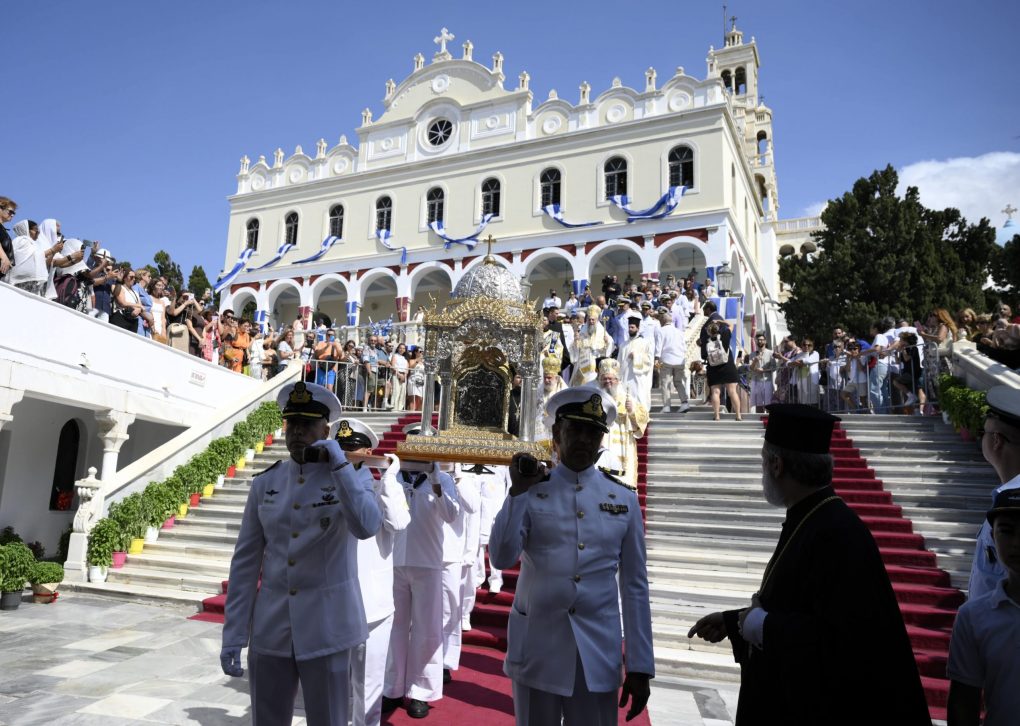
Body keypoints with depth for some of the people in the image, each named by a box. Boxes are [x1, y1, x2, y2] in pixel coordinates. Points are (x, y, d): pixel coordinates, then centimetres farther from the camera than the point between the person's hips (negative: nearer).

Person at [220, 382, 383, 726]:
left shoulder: (350, 479, -5)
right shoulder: (264, 484, 2)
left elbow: (366, 527, -26)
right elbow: (245, 561, 3)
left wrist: (339, 465, -23)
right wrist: (233, 634, 1)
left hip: (326, 629, -2)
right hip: (270, 628, 3)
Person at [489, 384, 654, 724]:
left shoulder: (624, 499, 1)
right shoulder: (531, 491, -2)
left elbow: (635, 586, 3)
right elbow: (501, 559, -11)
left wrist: (640, 666, 2)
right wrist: (518, 491, -16)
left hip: (598, 650, 1)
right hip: (535, 647, 0)